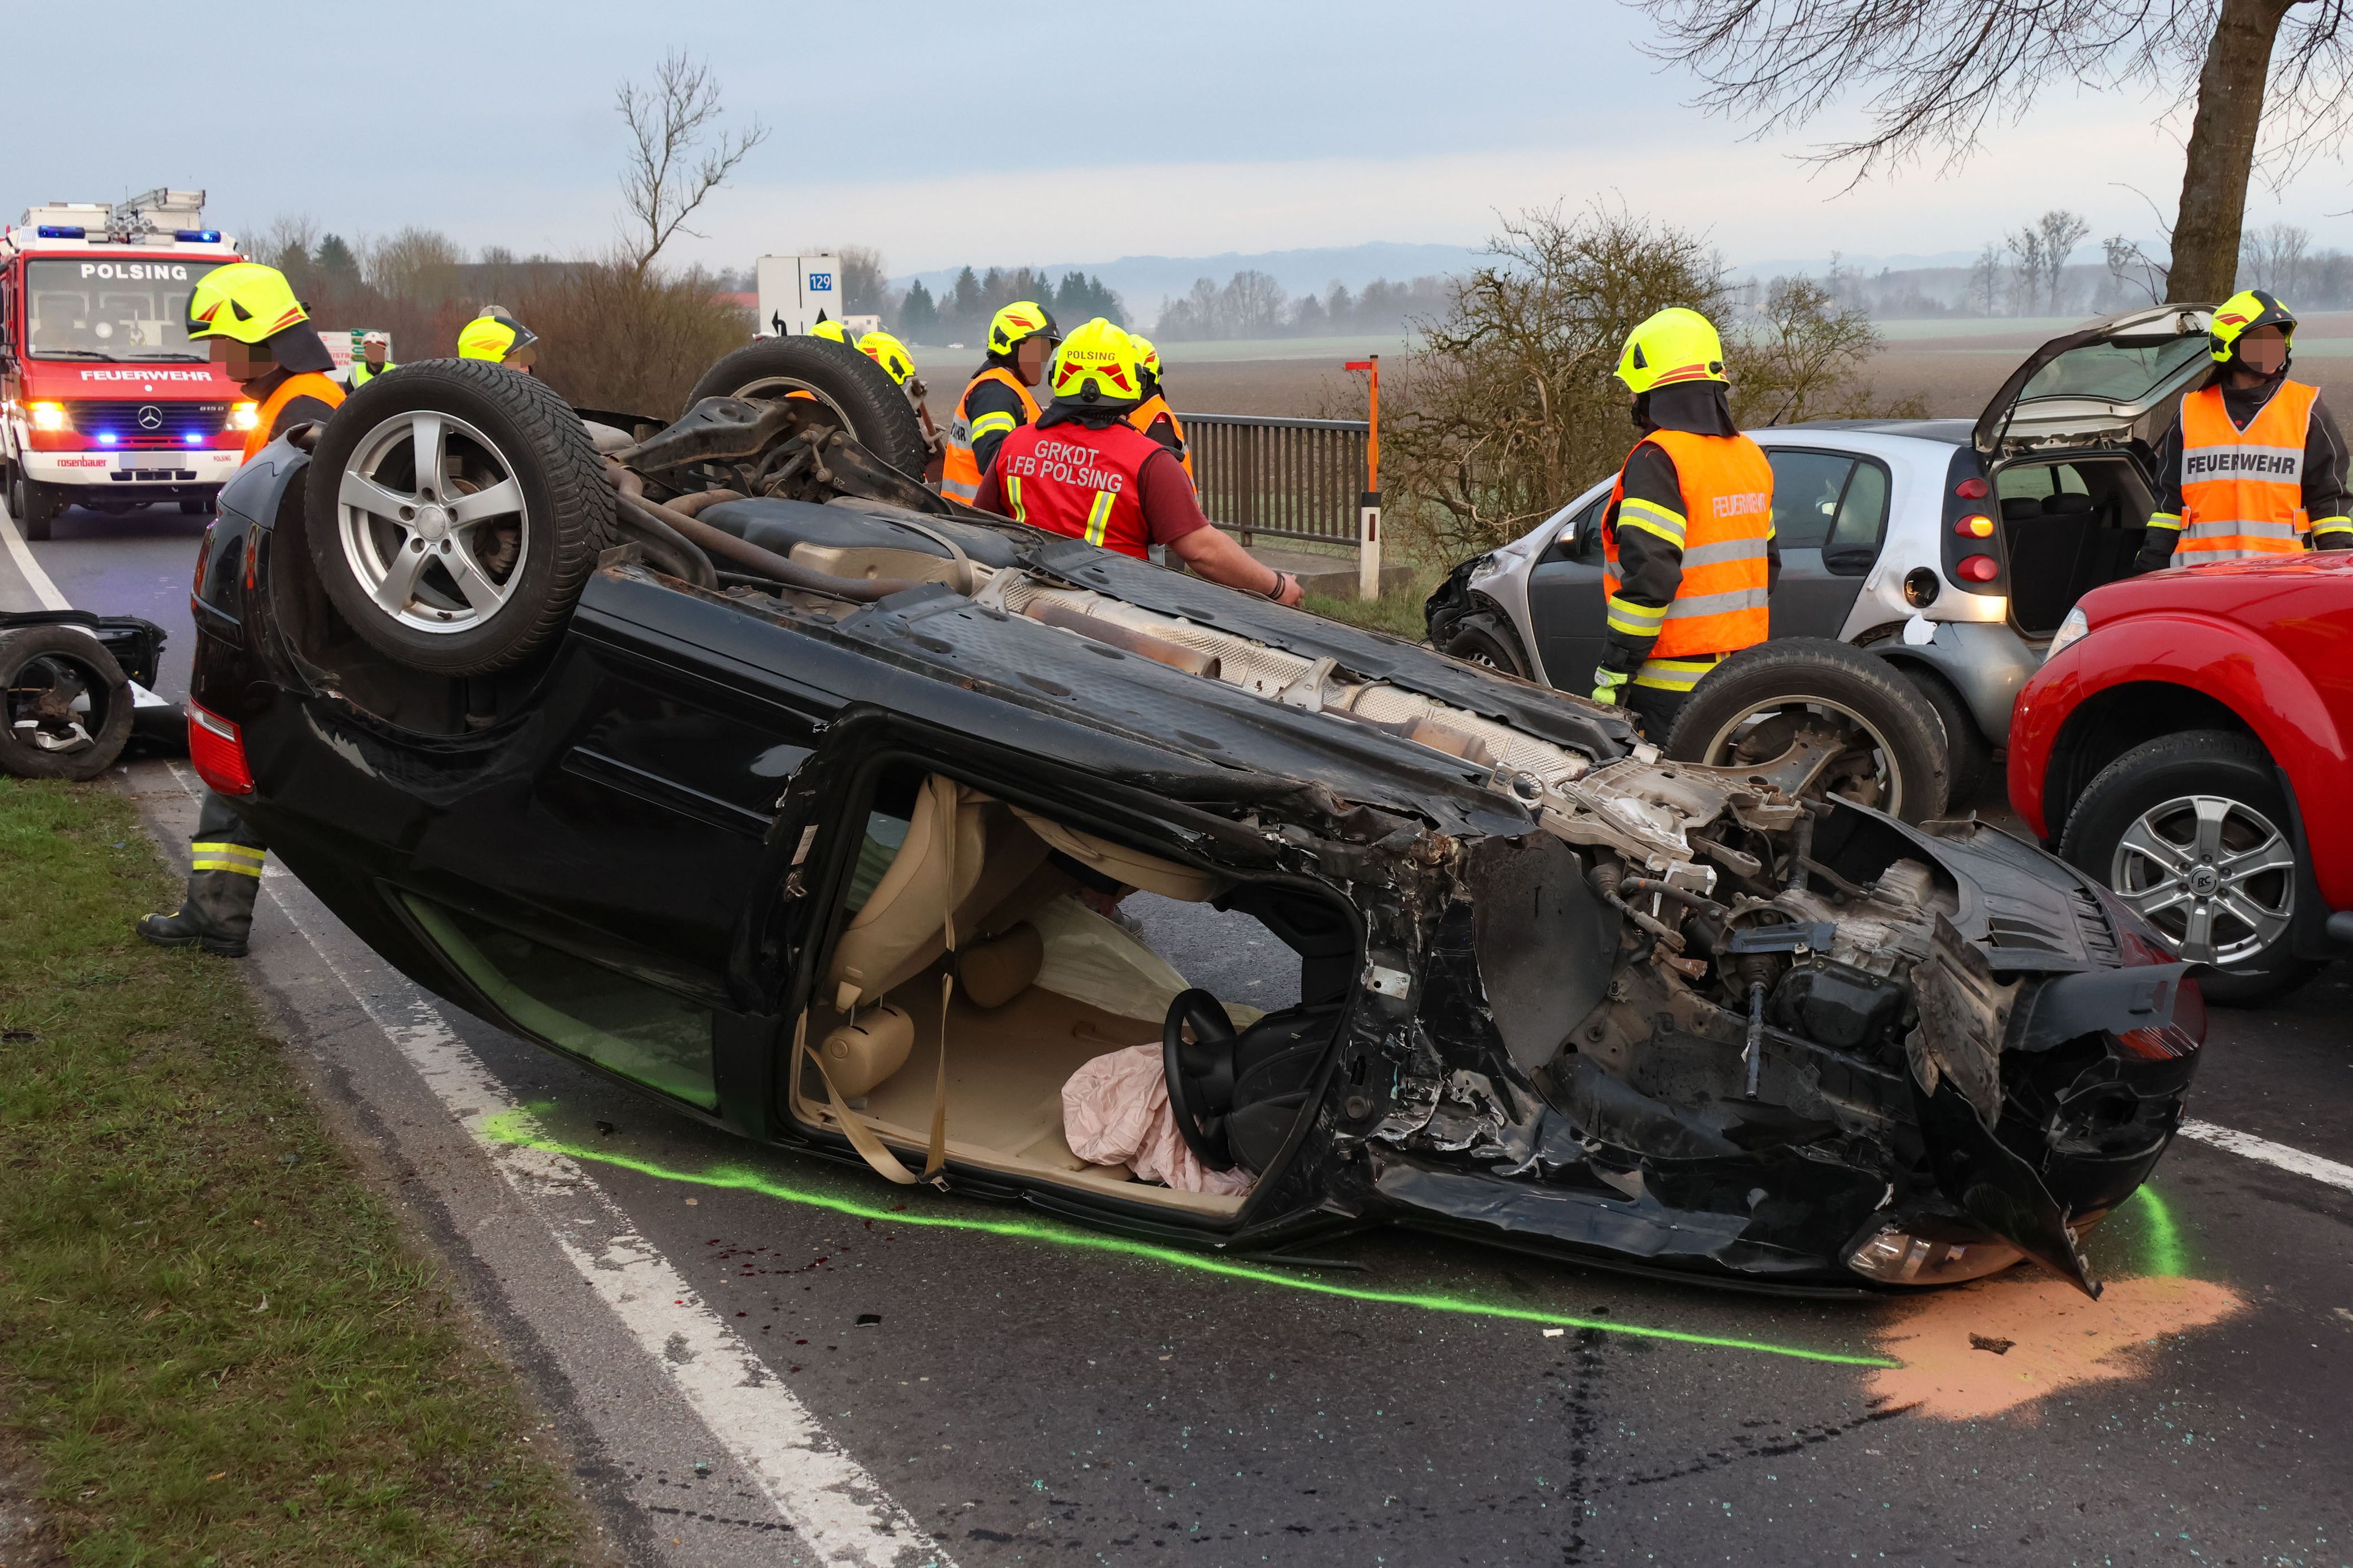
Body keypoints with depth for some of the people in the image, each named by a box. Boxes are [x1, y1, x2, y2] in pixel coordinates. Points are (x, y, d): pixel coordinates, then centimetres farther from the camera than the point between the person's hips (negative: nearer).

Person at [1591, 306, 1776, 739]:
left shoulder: (1659, 460, -16)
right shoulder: (1751, 457, 13)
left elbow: (1647, 578, -23)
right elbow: (1766, 566, 20)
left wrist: (1613, 674, -20)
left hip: (1673, 684, -9)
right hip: (1742, 677, 9)